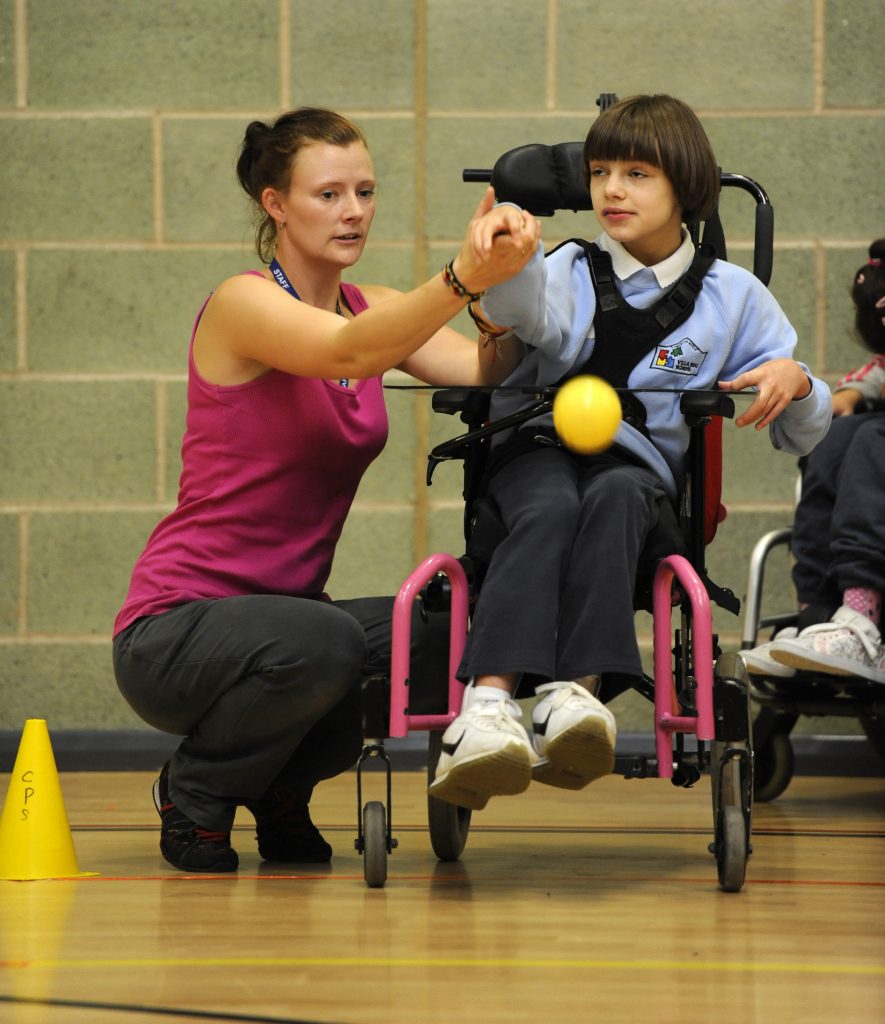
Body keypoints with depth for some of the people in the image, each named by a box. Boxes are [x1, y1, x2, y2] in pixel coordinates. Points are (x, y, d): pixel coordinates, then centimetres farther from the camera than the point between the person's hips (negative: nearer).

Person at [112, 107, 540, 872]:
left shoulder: (372, 308, 9)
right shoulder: (243, 304, -13)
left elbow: (486, 372, -10)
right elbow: (348, 354, -34)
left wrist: (504, 278, -31)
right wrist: (463, 278, -50)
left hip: (284, 615, 7)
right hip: (175, 629, -7)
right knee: (322, 644, -36)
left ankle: (280, 791, 8)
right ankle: (194, 794, -5)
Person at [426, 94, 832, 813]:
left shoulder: (733, 296, 11)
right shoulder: (574, 271, 9)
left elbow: (801, 435, 13)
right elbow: (542, 317, -20)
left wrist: (794, 381, -11)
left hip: (640, 464, 1)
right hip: (536, 450, -1)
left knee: (613, 499, -35)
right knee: (549, 511, -35)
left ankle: (575, 692, -51)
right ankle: (488, 706, -56)